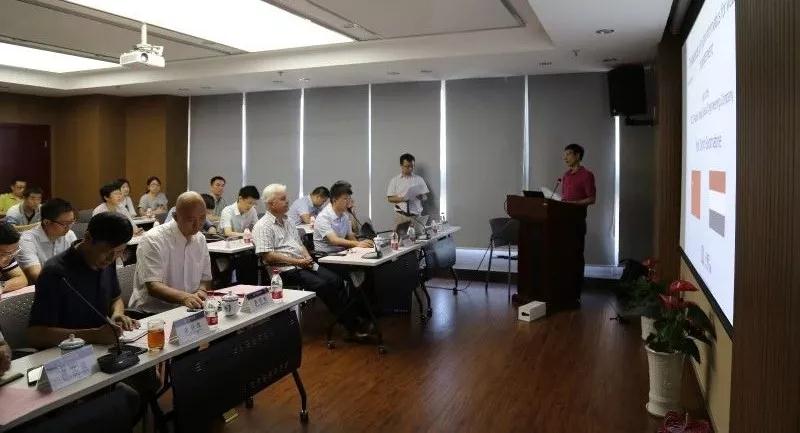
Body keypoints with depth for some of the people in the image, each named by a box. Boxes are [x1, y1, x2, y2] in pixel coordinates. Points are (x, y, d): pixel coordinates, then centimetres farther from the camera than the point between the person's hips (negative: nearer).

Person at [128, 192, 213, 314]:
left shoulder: (200, 239, 8)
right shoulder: (153, 240, -12)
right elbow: (152, 286, -19)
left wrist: (201, 292, -8)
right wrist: (184, 297, -35)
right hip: (153, 313, -6)